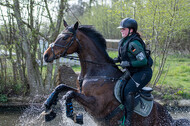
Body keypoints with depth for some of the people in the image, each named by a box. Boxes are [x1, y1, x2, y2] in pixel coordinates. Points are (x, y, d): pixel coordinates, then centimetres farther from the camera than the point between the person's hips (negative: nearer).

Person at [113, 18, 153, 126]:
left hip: (143, 72, -10)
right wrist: (117, 60, 5)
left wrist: (128, 64, -26)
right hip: (131, 72, 10)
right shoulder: (124, 41, 7)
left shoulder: (134, 43, -23)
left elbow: (143, 61, -26)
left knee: (128, 90, -21)